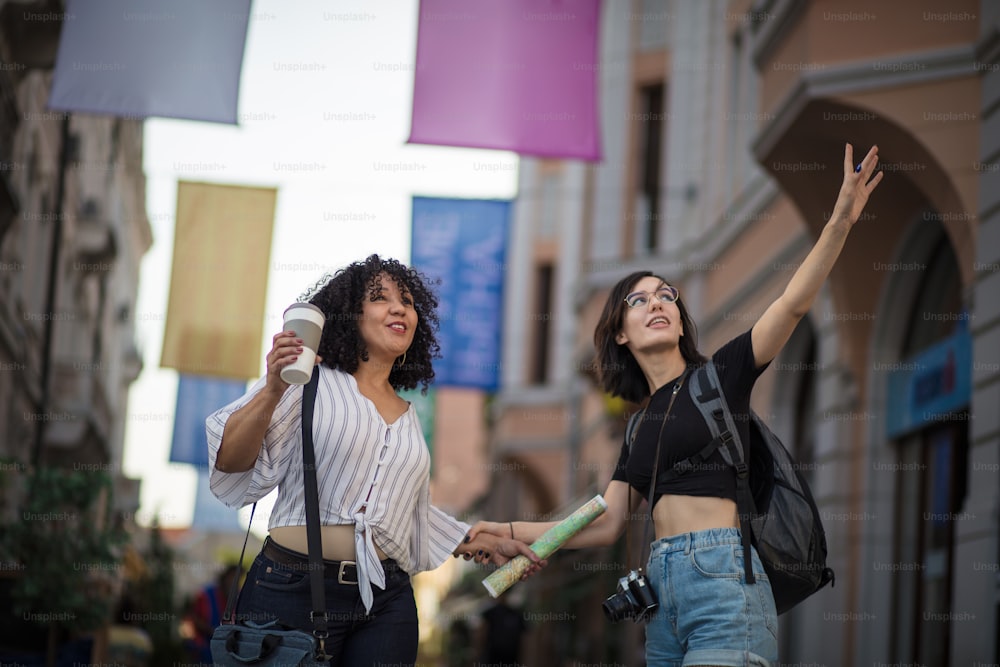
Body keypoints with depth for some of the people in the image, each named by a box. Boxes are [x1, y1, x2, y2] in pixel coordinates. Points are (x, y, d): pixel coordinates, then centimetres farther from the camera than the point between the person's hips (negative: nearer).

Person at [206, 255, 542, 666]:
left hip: (386, 601, 6)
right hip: (294, 589, -5)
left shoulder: (407, 417, 19)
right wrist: (273, 391, -23)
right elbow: (231, 461, -9)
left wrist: (489, 547, 26)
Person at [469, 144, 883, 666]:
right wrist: (508, 532, 14)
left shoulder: (719, 375, 6)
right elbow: (606, 525, 19)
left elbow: (793, 304, -8)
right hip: (663, 593, 6)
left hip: (723, 583, -6)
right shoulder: (642, 425, 22)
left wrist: (841, 221, -20)